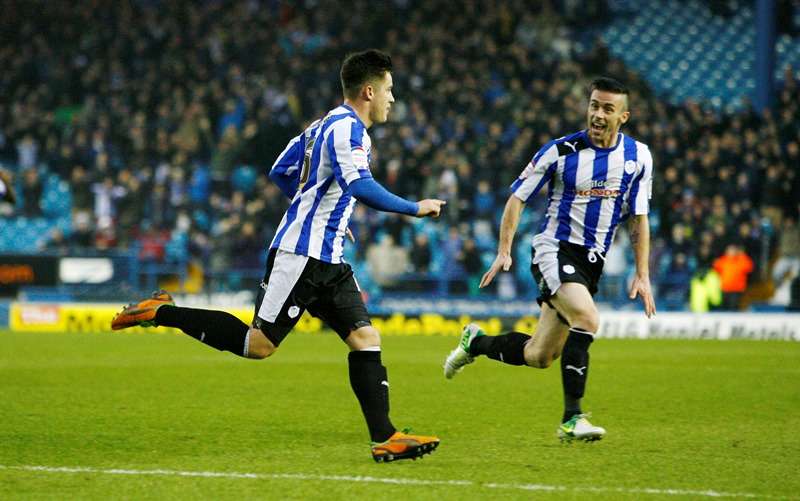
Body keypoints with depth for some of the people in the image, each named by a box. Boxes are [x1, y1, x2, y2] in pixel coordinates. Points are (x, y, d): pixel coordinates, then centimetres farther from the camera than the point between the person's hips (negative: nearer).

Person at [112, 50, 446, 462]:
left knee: (366, 339, 0)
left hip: (326, 260, 10)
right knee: (258, 344, -7)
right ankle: (163, 313, 4)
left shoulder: (325, 126, 17)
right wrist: (415, 208, -20)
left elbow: (280, 172, 24)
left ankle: (385, 439, -4)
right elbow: (359, 186, -29)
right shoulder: (347, 128, -13)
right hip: (300, 255, -10)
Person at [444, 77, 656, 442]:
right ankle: (571, 418, -24)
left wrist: (642, 275, 5)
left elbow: (639, 217, 10)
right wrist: (504, 251, -8)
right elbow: (518, 198, 0)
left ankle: (476, 342, 37)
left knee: (539, 356, 8)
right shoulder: (561, 151, -8)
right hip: (554, 248, -5)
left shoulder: (637, 156, 2)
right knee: (587, 319, -31)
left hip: (592, 261, 5)